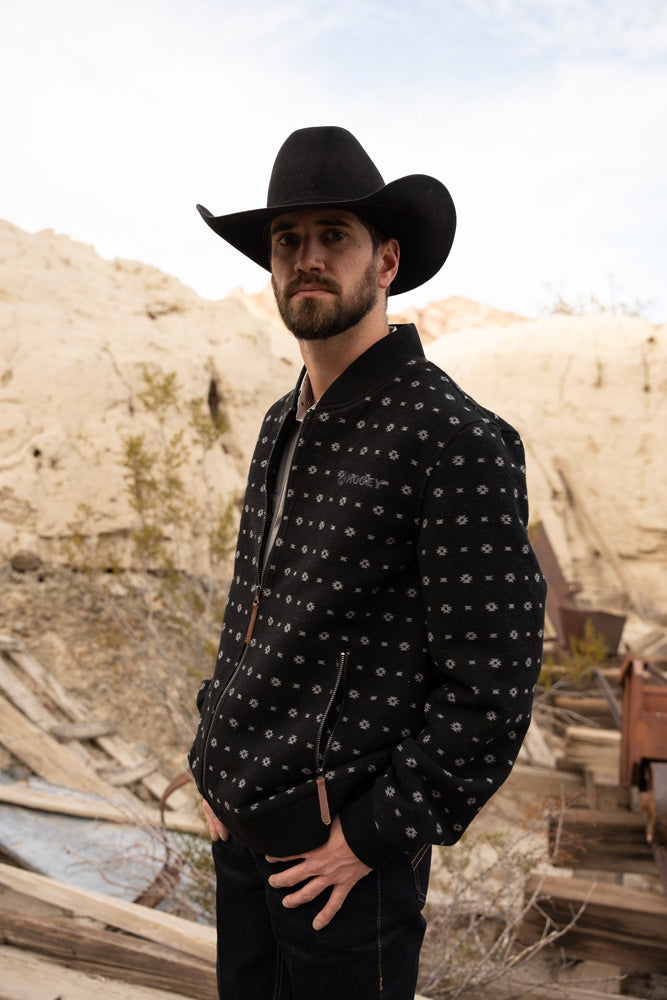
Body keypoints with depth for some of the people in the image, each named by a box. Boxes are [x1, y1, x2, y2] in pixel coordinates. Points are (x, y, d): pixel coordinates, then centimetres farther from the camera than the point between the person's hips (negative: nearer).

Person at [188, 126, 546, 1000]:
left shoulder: (457, 441, -19)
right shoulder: (283, 427, 6)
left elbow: (491, 687, -19)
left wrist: (374, 836, -15)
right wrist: (214, 760, 10)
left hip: (342, 846, -7)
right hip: (239, 828, 7)